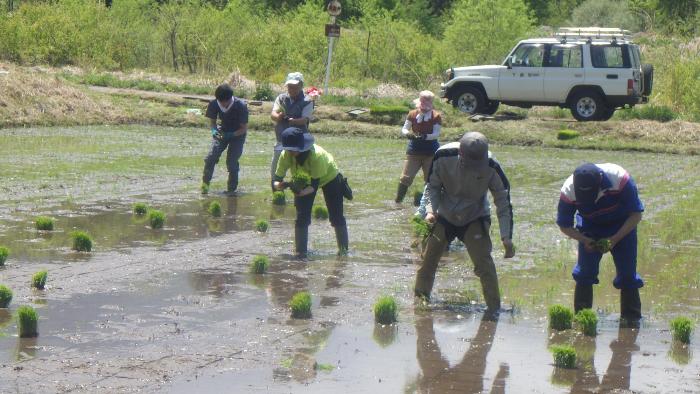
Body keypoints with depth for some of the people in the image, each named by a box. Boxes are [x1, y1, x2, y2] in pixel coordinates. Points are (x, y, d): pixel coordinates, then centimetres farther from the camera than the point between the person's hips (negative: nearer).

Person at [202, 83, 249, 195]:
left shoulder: (241, 106, -27)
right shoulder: (214, 104, -17)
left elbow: (244, 128, -19)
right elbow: (212, 121, -2)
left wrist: (231, 135, -34)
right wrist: (214, 130, -25)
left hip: (237, 134, -3)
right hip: (222, 132, 3)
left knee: (232, 161, -15)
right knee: (211, 156, -15)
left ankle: (232, 189, 2)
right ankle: (205, 183, -1)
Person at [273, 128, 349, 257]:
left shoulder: (317, 155, -43)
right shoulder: (286, 155, -31)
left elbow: (315, 184, -41)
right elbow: (277, 178, -29)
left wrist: (303, 192, -60)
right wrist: (279, 185, -53)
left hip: (328, 177, -3)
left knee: (336, 216, 0)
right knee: (302, 217, -9)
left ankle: (343, 249, 15)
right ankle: (300, 251, -4)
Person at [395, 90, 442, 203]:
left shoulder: (436, 116, -5)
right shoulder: (412, 114, 1)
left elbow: (436, 133, -14)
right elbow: (404, 129, -1)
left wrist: (425, 137, -31)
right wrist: (408, 134, -24)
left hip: (431, 151, -1)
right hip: (414, 150, 1)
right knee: (406, 177, -3)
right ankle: (398, 200, 3)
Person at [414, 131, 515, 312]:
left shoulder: (491, 168, -27)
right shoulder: (443, 157, -25)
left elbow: (503, 202, -18)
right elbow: (432, 185, -7)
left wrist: (506, 237, -24)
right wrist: (431, 209, -23)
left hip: (475, 218, -2)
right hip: (444, 215, 2)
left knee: (484, 262, -16)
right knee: (428, 259, 7)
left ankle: (494, 307, -6)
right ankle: (420, 299, 27)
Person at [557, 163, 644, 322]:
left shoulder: (620, 179, -34)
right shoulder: (568, 191, -29)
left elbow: (636, 215, -21)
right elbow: (564, 226, -11)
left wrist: (614, 239, -28)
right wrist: (585, 240, -27)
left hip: (623, 227, -1)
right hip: (590, 227, 1)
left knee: (627, 273, -6)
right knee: (584, 272, -9)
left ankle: (632, 319, 4)